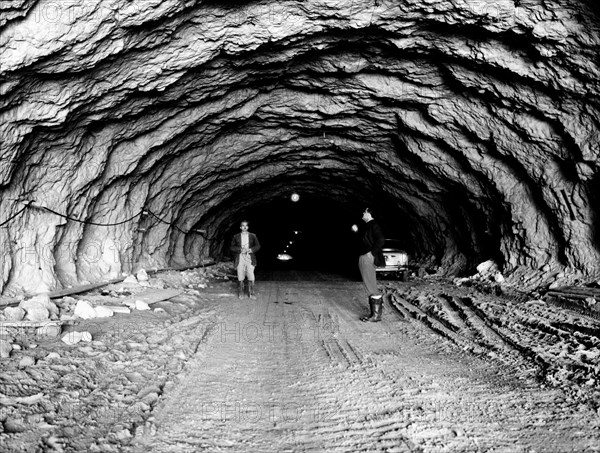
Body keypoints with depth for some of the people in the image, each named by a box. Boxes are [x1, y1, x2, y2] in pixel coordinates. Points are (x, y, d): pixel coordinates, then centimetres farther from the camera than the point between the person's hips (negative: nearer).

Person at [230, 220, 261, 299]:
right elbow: (232, 247, 6)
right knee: (240, 277, 0)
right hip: (240, 259, 0)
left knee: (251, 277, -8)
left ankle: (251, 293, 2)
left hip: (250, 259, 0)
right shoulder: (236, 236, 10)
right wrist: (240, 250, -10)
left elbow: (258, 246, 8)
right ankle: (240, 293, 12)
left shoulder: (253, 236, 10)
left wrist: (250, 250, -9)